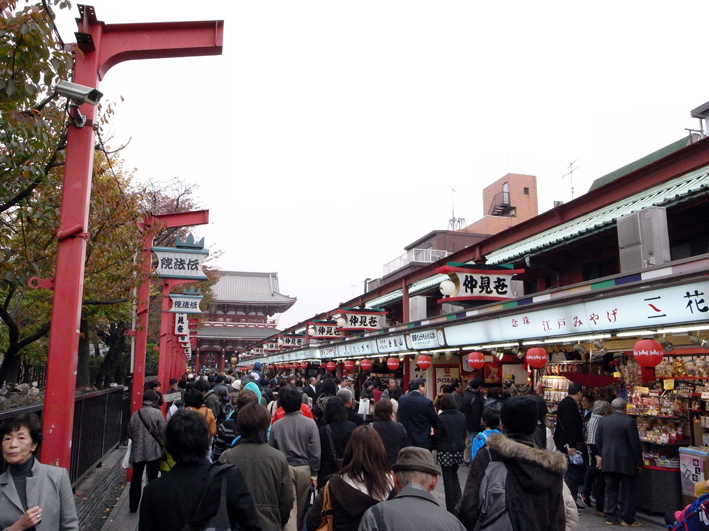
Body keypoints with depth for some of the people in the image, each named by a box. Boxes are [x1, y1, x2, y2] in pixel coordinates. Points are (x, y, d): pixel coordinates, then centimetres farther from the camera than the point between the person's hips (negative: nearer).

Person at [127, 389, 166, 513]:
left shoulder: (135, 414, 0)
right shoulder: (157, 413, -12)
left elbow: (130, 433, 6)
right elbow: (162, 432, -11)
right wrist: (161, 445, 7)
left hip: (137, 451, 3)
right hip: (153, 451, -3)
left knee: (136, 478, 15)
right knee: (152, 479, 7)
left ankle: (133, 506, 23)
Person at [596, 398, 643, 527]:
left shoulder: (602, 421, 3)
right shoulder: (629, 421, -13)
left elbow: (598, 441, 8)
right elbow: (635, 444, -12)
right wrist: (639, 462, -3)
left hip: (607, 462, 4)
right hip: (626, 462, -4)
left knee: (610, 489, 11)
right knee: (627, 491, 7)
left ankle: (610, 517, 16)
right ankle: (627, 519, 13)